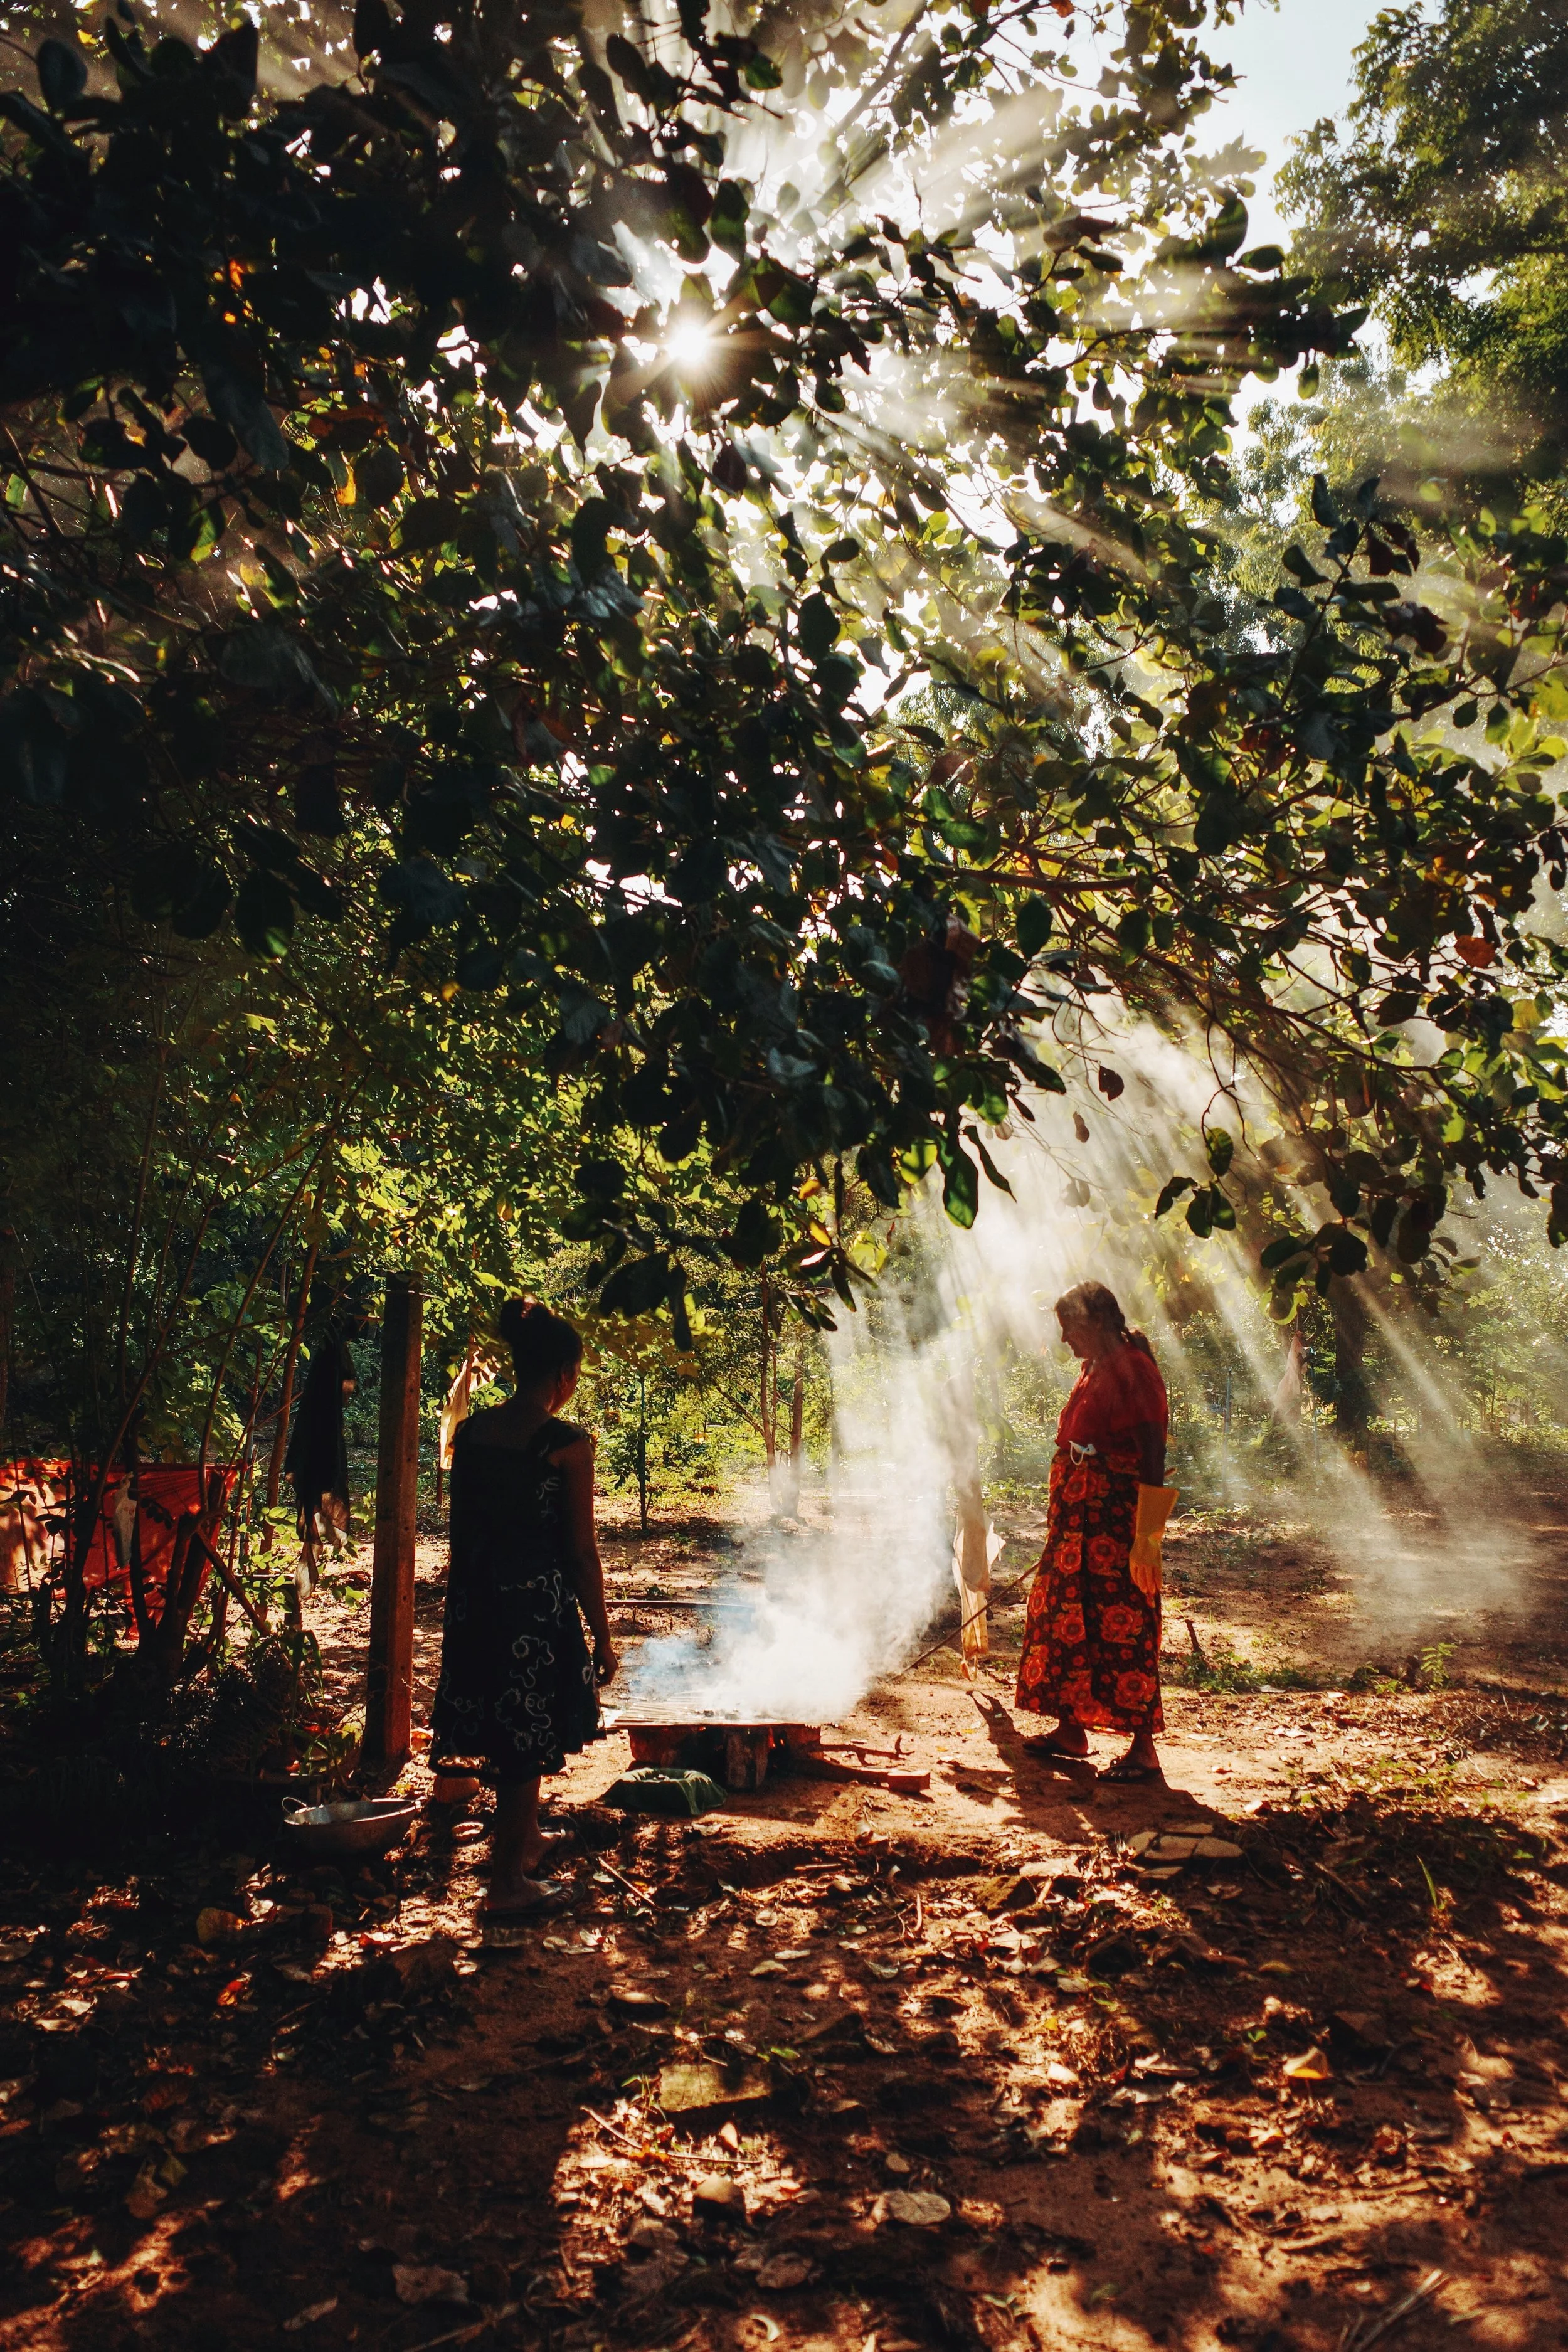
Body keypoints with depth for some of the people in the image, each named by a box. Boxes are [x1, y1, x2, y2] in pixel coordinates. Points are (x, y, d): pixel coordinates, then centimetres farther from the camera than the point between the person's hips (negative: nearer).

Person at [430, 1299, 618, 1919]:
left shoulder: (471, 1432, 2)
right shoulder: (568, 1445, -15)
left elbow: (461, 1531, 10)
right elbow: (581, 1553, -11)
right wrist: (603, 1637, -2)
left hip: (474, 1604, 7)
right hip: (538, 1605, -7)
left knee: (502, 1727, 22)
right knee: (526, 1741, 7)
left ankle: (528, 1841, 43)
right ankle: (508, 1885, 19)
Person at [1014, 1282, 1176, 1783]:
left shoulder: (1133, 1369, -13)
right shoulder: (1093, 1370, 14)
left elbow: (1153, 1457, -17)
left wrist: (1146, 1538, -20)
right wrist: (1061, 1521, 21)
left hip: (1116, 1519, -9)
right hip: (1077, 1517, 10)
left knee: (1121, 1628, -5)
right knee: (1066, 1617, 14)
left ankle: (1143, 1748, 4)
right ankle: (1071, 1728, 26)